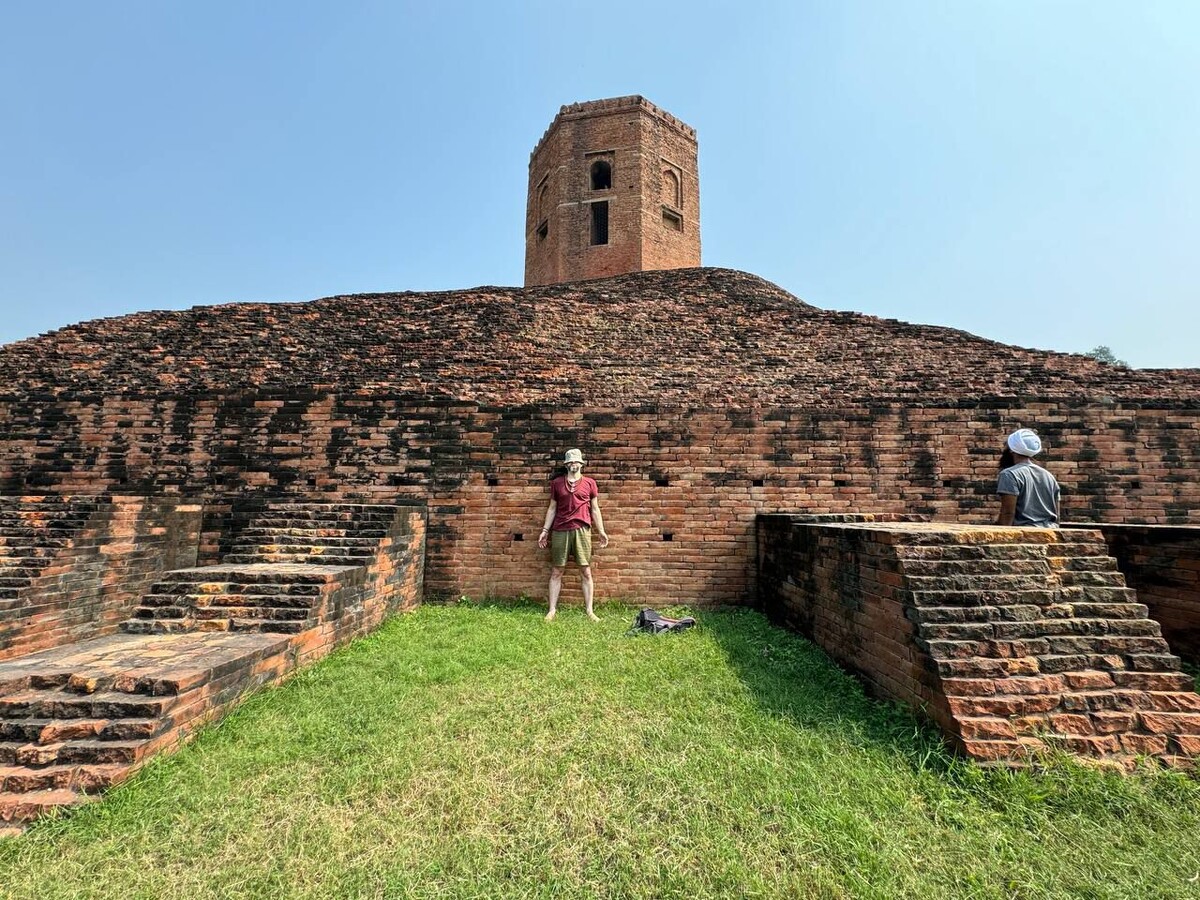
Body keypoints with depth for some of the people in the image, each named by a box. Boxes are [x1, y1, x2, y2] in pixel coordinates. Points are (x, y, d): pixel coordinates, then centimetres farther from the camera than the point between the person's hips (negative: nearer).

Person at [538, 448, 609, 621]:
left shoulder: (590, 483, 6)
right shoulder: (557, 483, 9)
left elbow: (595, 509, 8)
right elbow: (552, 508, 12)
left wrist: (601, 531, 3)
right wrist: (545, 530, 7)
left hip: (582, 530, -1)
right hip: (560, 531, 1)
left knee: (586, 571, 1)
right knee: (556, 571, 6)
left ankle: (589, 610, 11)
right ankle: (552, 610, 16)